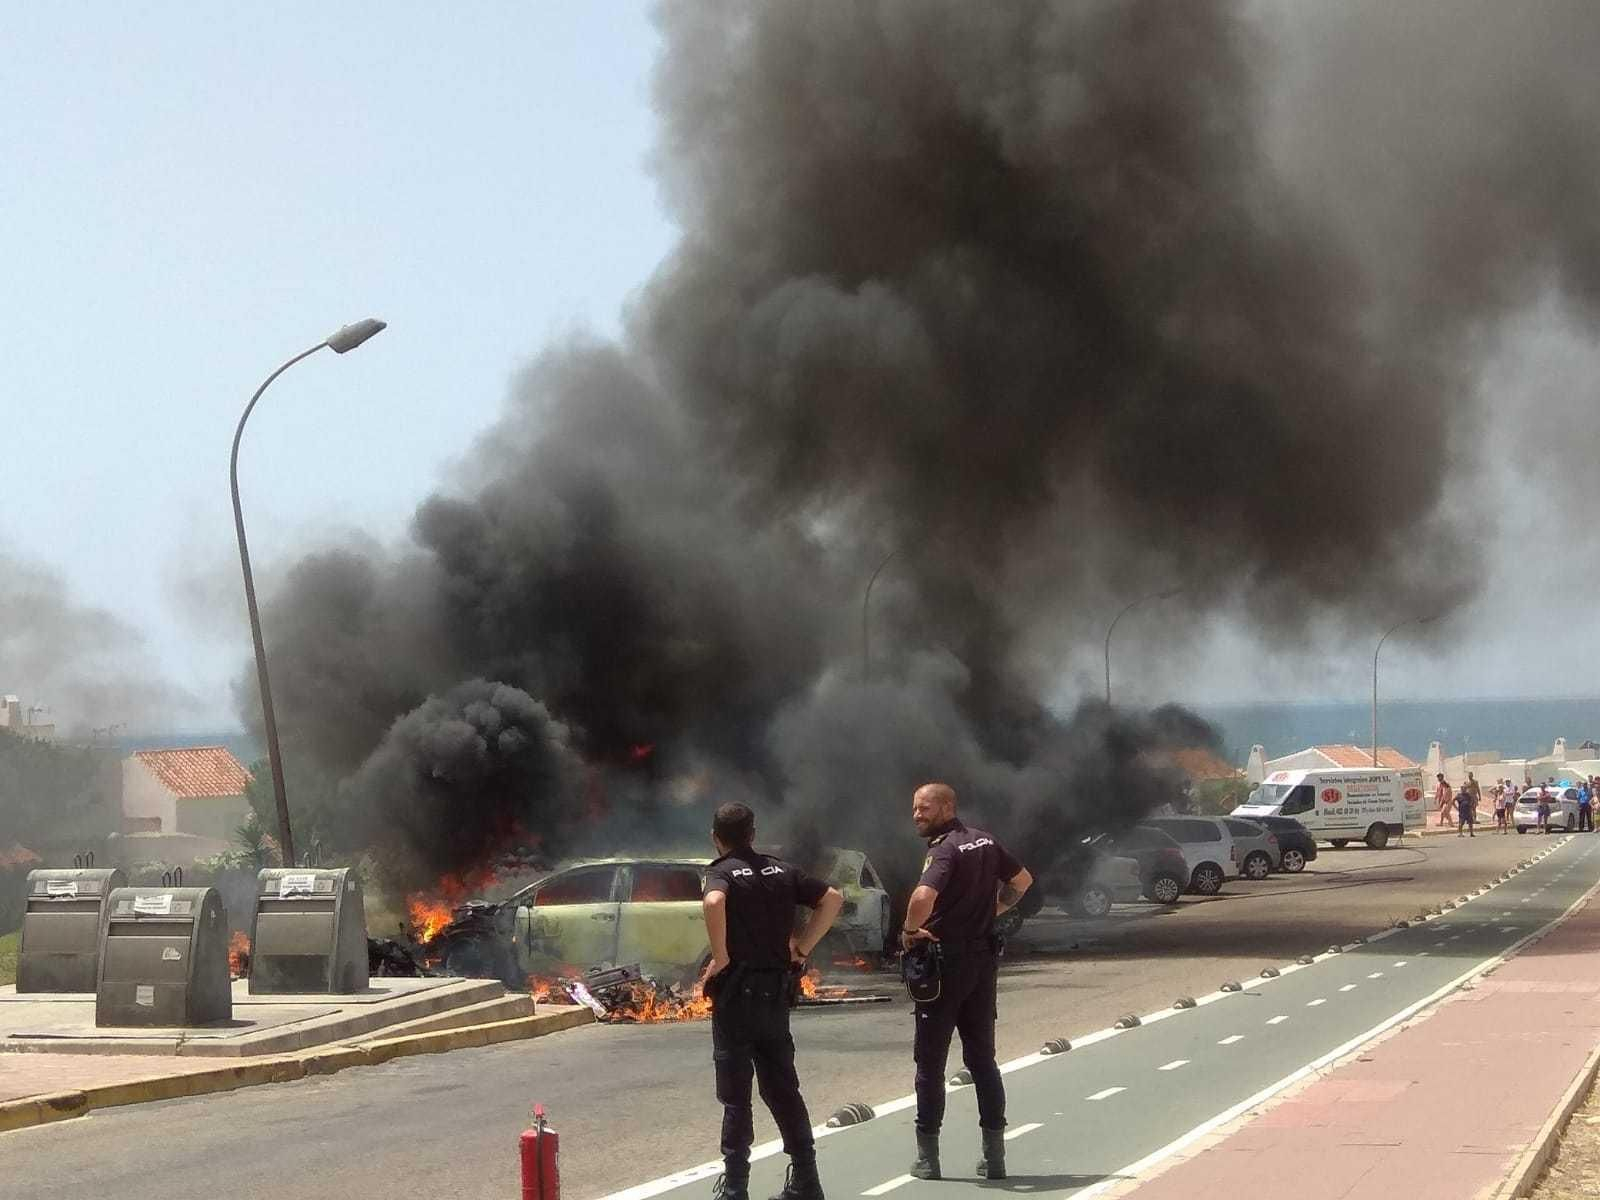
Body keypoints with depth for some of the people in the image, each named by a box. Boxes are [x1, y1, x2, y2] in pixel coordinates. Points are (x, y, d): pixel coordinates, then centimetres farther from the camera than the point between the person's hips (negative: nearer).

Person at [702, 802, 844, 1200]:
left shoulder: (722, 872, -7)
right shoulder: (782, 870, 10)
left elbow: (714, 902, -29)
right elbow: (833, 899, 9)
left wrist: (720, 956, -19)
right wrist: (803, 947, 9)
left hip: (737, 992, -5)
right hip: (776, 991, 5)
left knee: (735, 1095, 1)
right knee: (782, 1088, 12)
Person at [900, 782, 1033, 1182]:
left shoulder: (945, 850, -17)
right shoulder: (985, 841, 8)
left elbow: (923, 897, -35)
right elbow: (1023, 880, 23)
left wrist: (909, 932, -17)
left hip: (946, 961, -7)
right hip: (984, 958, 7)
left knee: (930, 1060, 3)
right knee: (983, 1058, 12)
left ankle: (927, 1156, 5)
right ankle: (994, 1155, 10)